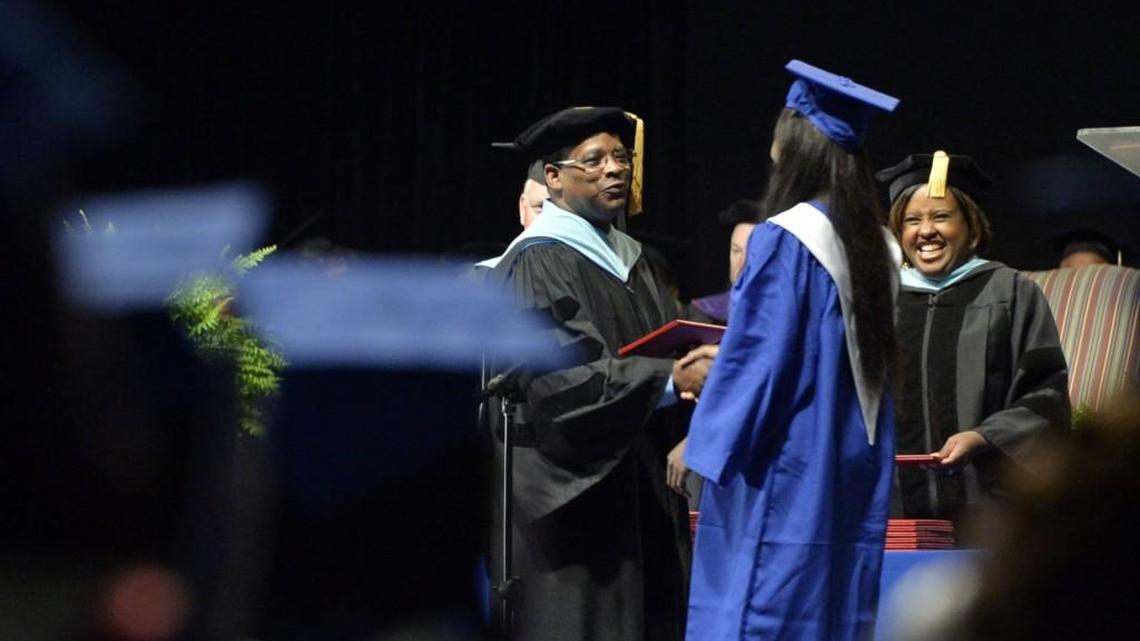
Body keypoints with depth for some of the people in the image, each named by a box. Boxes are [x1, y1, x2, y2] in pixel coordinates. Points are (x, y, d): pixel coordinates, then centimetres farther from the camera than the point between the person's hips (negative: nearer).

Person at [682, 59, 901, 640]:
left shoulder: (785, 240, -14)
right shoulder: (877, 245, 8)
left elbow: (756, 359, -15)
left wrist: (700, 444, -4)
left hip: (786, 479, -8)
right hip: (854, 479, 8)